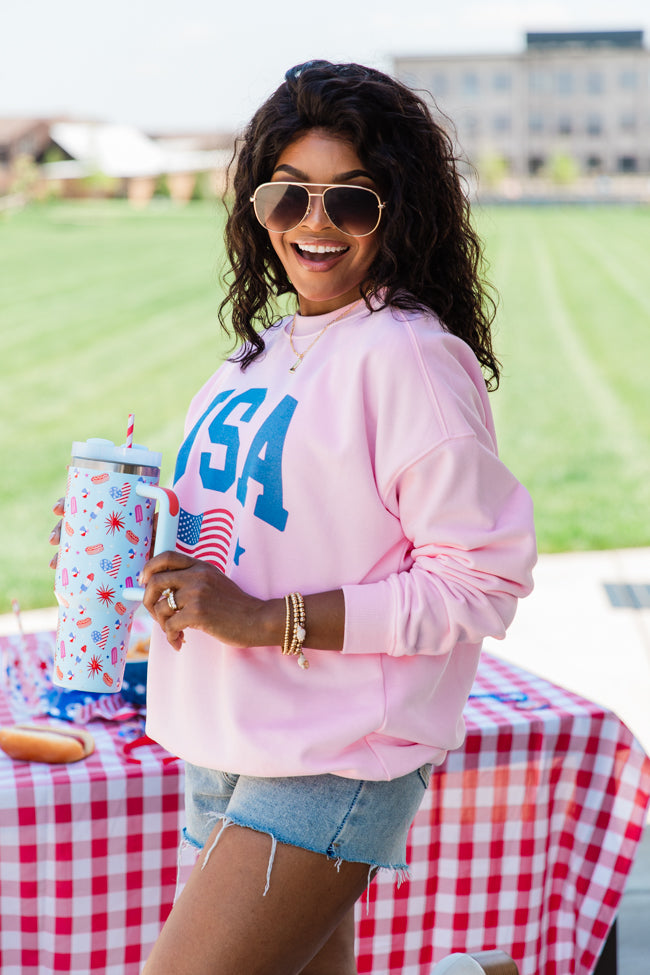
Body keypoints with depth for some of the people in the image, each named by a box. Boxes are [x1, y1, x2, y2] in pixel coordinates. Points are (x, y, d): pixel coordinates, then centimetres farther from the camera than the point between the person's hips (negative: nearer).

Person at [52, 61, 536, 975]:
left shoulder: (407, 357, -15)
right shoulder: (265, 347, 11)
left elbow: (485, 575, -18)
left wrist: (270, 620, -20)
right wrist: (142, 551, 4)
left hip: (333, 766, -8)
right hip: (223, 753, 8)